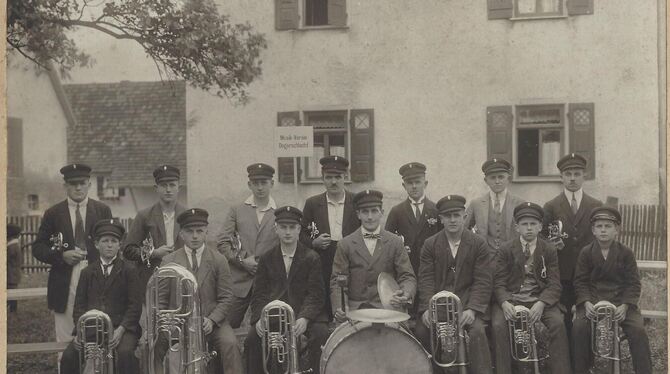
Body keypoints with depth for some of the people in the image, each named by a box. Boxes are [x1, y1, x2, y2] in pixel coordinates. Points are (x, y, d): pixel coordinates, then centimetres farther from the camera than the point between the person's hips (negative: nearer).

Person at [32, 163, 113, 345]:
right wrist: (61, 255, -10)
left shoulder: (103, 211, 9)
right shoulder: (53, 213, 8)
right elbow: (38, 248, 7)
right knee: (65, 340, 1)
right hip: (65, 286, 0)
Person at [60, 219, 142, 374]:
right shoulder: (87, 272, 16)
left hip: (121, 327, -2)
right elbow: (79, 306, 12)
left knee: (125, 354, -32)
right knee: (68, 357, -22)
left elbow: (135, 305, 0)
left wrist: (120, 330, -15)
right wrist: (80, 331, -7)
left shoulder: (129, 270, 7)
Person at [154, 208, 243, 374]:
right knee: (156, 344, -25)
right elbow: (162, 297, 5)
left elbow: (226, 297, 3)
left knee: (230, 344, -27)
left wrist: (212, 320, -13)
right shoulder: (168, 261, 7)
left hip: (211, 320, 0)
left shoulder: (219, 260, 6)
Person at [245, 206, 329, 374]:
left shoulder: (312, 258, 4)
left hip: (305, 312, -1)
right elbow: (259, 294, 6)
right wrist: (259, 318, -13)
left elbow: (315, 294, -3)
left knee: (321, 335, -29)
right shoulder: (267, 259, 11)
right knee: (252, 338, -22)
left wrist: (305, 318, -21)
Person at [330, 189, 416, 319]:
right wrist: (339, 307, -16)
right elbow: (337, 281, 3)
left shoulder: (395, 243, 9)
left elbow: (407, 276, 3)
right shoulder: (345, 244, 7)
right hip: (354, 311, 0)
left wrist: (405, 294, -20)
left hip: (388, 309, 0)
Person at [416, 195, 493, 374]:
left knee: (477, 330, -29)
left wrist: (472, 309, -18)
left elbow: (483, 281, -3)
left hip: (467, 301, -1)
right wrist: (427, 308, -16)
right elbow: (426, 279, 0)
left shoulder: (479, 244, 3)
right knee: (421, 330, -22)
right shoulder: (430, 244, 7)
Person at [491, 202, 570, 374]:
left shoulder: (549, 250, 7)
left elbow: (554, 284, 0)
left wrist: (541, 303, -20)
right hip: (511, 299, -1)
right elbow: (499, 283, -1)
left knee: (558, 323, -26)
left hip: (541, 299, 1)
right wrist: (505, 303, -22)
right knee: (499, 325, -28)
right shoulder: (505, 249, 5)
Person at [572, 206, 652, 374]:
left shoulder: (626, 253, 2)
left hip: (621, 300, 0)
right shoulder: (586, 252, 3)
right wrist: (587, 303, -16)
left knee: (638, 330, -22)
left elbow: (633, 283, 0)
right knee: (579, 327, -25)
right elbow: (580, 281, 1)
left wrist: (624, 306, -15)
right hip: (592, 300, 0)